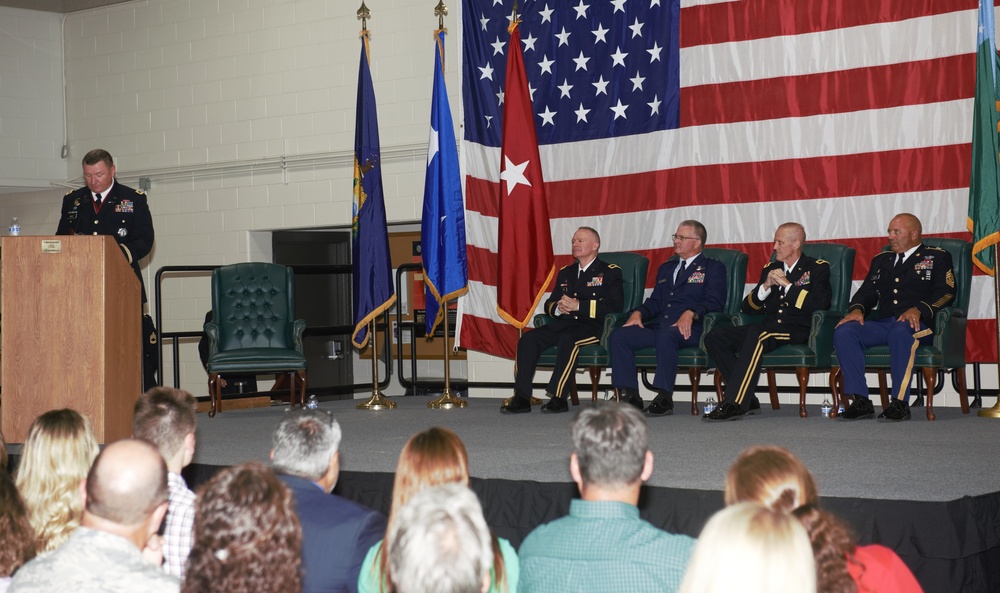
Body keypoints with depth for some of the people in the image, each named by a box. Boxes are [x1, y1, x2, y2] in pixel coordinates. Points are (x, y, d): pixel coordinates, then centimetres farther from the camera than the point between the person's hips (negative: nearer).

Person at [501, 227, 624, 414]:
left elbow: (614, 306, -10)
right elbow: (549, 304, 24)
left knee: (567, 339, -38)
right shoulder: (565, 273, 25)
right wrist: (557, 307, -3)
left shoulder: (610, 272, 5)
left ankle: (558, 398, -33)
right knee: (528, 338, -19)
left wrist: (578, 306, -15)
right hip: (565, 323, 6)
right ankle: (522, 398, -22)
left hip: (594, 327, -6)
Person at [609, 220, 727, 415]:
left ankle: (664, 397, -36)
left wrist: (690, 313, -22)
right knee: (618, 336, -17)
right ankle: (630, 396, -18)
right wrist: (638, 312, 2)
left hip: (690, 330, -6)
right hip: (658, 327, 6)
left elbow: (715, 302, -4)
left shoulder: (713, 268, 10)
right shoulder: (666, 268, 31)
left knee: (666, 335, -40)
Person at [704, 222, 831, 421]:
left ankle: (734, 404, -40)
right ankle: (746, 398, -15)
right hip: (768, 327, 6)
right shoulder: (770, 268, 22)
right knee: (715, 337, -16)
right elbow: (747, 308, 16)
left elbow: (820, 304, -10)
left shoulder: (817, 268, 8)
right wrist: (765, 286, -2)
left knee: (757, 334, -37)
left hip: (797, 330, -6)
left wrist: (787, 284, -9)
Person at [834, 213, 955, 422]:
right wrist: (857, 309, -2)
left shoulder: (937, 257, 13)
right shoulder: (881, 260, 29)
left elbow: (946, 293, -1)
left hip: (917, 325, -5)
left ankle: (900, 403, -38)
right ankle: (861, 401, -26)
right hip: (880, 323, 5)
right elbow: (866, 292, 22)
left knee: (900, 331, -41)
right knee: (843, 332, -24)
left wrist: (918, 309, -19)